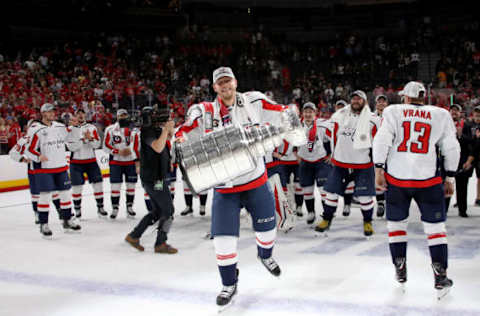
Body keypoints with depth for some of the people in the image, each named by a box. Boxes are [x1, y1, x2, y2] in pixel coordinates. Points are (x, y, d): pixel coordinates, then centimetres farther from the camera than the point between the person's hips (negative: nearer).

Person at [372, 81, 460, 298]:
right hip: (428, 180, 0)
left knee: (396, 223, 16)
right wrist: (449, 178, 13)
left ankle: (400, 271, 18)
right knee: (435, 226, 8)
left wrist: (379, 170, -2)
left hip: (396, 178, 1)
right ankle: (440, 276, 4)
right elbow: (451, 148, 6)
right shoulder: (440, 115, 7)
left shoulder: (393, 111, 4)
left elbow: (382, 140, -6)